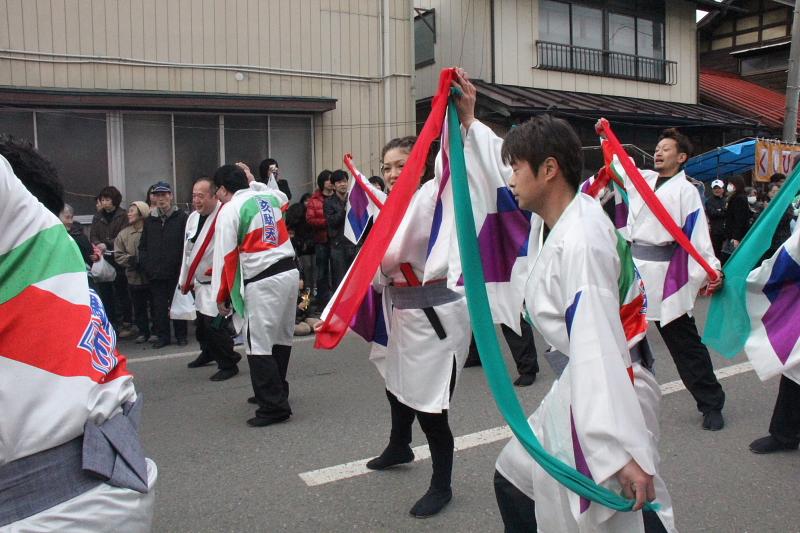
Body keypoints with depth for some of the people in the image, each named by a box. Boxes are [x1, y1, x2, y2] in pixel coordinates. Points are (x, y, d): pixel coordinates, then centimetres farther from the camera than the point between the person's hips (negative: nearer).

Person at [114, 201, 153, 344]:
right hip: (134, 277, 4)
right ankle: (143, 332, 26)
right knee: (138, 307, 13)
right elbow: (118, 255, 3)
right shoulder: (124, 233, 4)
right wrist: (130, 260, -13)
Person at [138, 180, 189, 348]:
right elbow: (143, 246, 14)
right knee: (159, 306, 7)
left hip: (176, 272, -4)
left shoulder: (181, 217, -1)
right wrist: (145, 265, 2)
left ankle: (181, 335, 17)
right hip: (155, 273, 4)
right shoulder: (149, 220, 12)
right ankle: (163, 336, 18)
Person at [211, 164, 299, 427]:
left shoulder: (229, 211, -5)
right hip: (290, 271, 8)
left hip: (263, 281, -8)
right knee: (281, 336, 18)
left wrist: (221, 297, 2)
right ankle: (275, 392, 33)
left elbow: (225, 257, -7)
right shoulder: (268, 196, 13)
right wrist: (251, 182, 40)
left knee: (258, 345, -2)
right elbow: (284, 200, 40)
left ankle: (274, 406, -1)